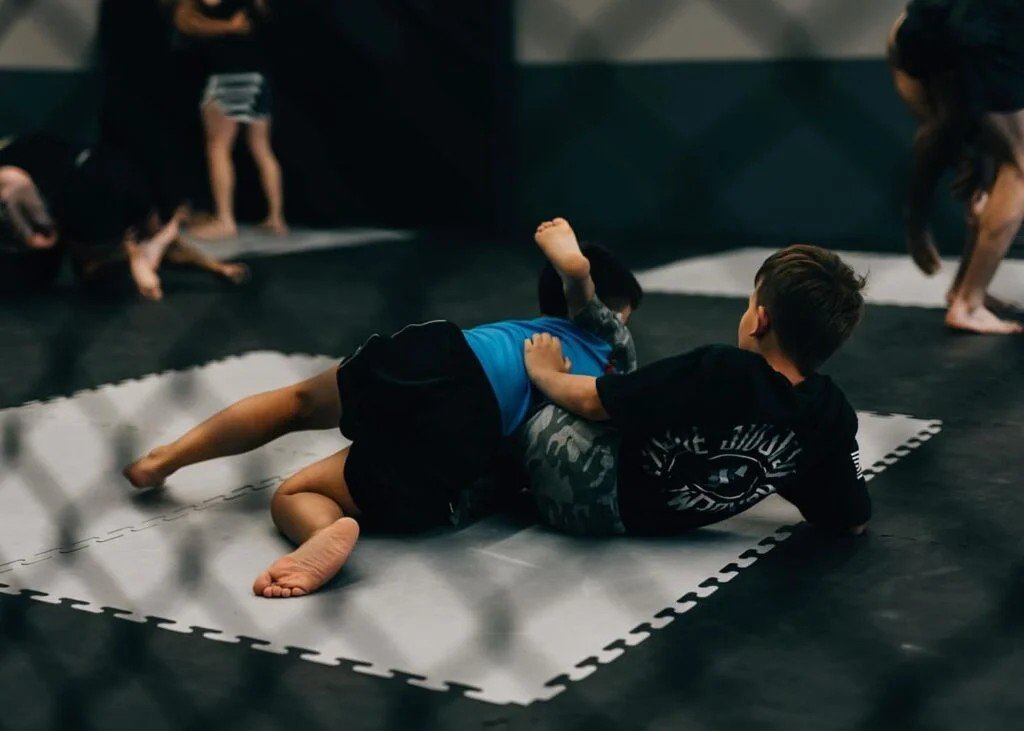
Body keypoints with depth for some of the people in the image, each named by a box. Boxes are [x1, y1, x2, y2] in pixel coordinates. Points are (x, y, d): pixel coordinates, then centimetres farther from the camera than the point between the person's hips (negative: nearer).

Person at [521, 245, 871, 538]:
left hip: (577, 498, -6)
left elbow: (590, 401, -19)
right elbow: (852, 521, -1)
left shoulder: (718, 372, -30)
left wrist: (544, 372, 3)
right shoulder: (834, 416, -15)